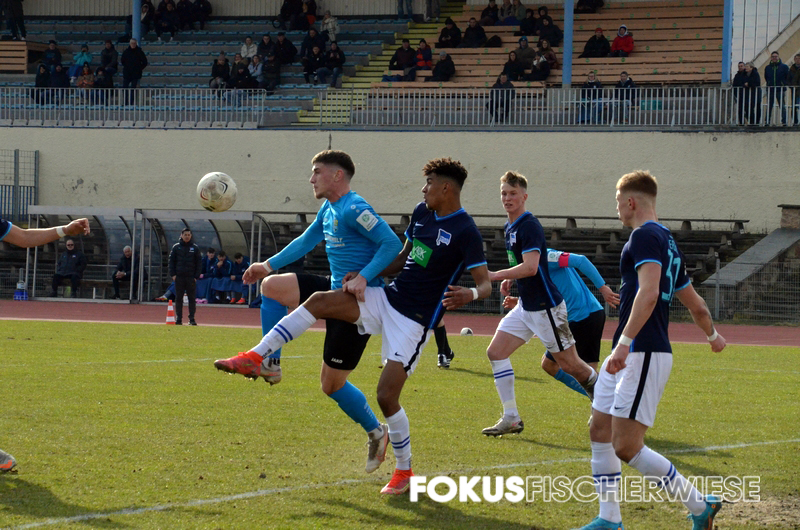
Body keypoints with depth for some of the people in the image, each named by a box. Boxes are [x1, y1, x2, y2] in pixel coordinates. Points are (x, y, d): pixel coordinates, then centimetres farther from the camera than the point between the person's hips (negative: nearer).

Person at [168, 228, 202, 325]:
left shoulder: (195, 248, 8)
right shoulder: (176, 247, 8)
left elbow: (198, 263, 8)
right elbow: (171, 261, 8)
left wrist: (196, 276, -1)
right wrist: (173, 274, -3)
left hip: (191, 277, 0)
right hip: (179, 277, 0)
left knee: (192, 298, -1)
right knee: (178, 298, 1)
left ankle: (192, 319, 2)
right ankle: (178, 318, 5)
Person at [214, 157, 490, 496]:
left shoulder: (465, 233, -16)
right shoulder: (422, 213, 7)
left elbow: (485, 284, -20)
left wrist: (470, 294, -43)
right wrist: (364, 277, 6)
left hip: (415, 321, -7)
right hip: (388, 299, 7)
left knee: (387, 395, -12)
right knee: (317, 302, -9)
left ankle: (404, 471, 7)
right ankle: (255, 358, -9)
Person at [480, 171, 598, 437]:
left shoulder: (529, 226, -18)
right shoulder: (509, 227, 11)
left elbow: (530, 267, -30)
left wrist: (495, 275, -29)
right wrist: (509, 279, 13)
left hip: (546, 306, -9)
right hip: (525, 307, 9)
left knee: (569, 364, 1)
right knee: (496, 352, -2)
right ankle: (511, 418, 0)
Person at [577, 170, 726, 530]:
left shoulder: (645, 236, -12)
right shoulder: (667, 243, 19)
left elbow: (649, 292, -28)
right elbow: (695, 304, 28)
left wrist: (625, 342, -35)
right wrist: (713, 335, 47)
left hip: (643, 355, -10)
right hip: (628, 354, 10)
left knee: (627, 447, -13)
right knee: (599, 432, 11)